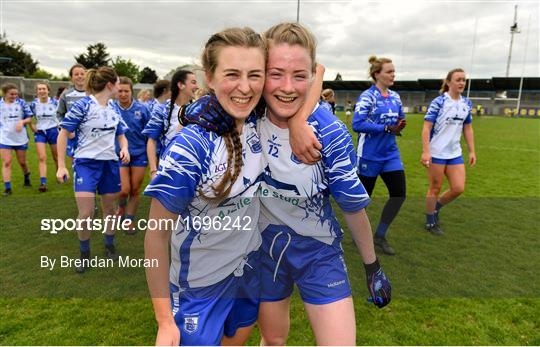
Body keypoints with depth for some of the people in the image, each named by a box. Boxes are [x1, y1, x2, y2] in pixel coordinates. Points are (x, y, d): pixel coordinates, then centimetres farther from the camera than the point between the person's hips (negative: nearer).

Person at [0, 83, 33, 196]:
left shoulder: (21, 103, -2)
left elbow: (29, 118, -2)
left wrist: (22, 121, -20)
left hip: (20, 137, 0)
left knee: (22, 162, 11)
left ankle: (27, 179, 38)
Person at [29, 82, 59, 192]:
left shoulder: (55, 102, -5)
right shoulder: (33, 104, -2)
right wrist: (32, 127, -1)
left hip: (53, 130, 0)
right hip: (40, 132, 0)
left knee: (56, 157, 11)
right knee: (42, 158, -10)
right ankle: (43, 183, -13)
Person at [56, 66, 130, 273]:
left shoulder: (114, 110, 7)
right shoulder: (83, 105, -11)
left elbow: (121, 135, 18)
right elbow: (63, 134, -7)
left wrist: (125, 149, -5)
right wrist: (61, 166, -10)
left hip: (110, 163, 5)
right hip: (86, 163, -5)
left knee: (110, 209, 12)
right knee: (85, 213, -9)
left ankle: (110, 247, 33)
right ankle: (84, 255, 15)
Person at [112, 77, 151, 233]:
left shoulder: (142, 109, -6)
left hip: (139, 154, 1)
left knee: (135, 190, 6)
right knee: (124, 189, -6)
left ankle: (129, 220, 23)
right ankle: (121, 206, 30)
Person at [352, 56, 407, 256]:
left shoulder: (395, 97, 8)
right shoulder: (367, 96, -13)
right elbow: (357, 124, -24)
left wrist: (399, 127, -6)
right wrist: (387, 128, -23)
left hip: (390, 154, 6)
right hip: (369, 155, -6)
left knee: (399, 193, -1)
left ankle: (380, 236, 15)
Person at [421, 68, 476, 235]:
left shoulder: (467, 103, 7)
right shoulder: (438, 102, -11)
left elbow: (468, 129, 15)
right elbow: (426, 128, -15)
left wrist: (472, 151, 12)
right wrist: (425, 151, -22)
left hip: (455, 153, 6)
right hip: (437, 153, -6)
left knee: (458, 188, 2)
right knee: (435, 188, 4)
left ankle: (435, 207, 29)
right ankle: (430, 223, 21)